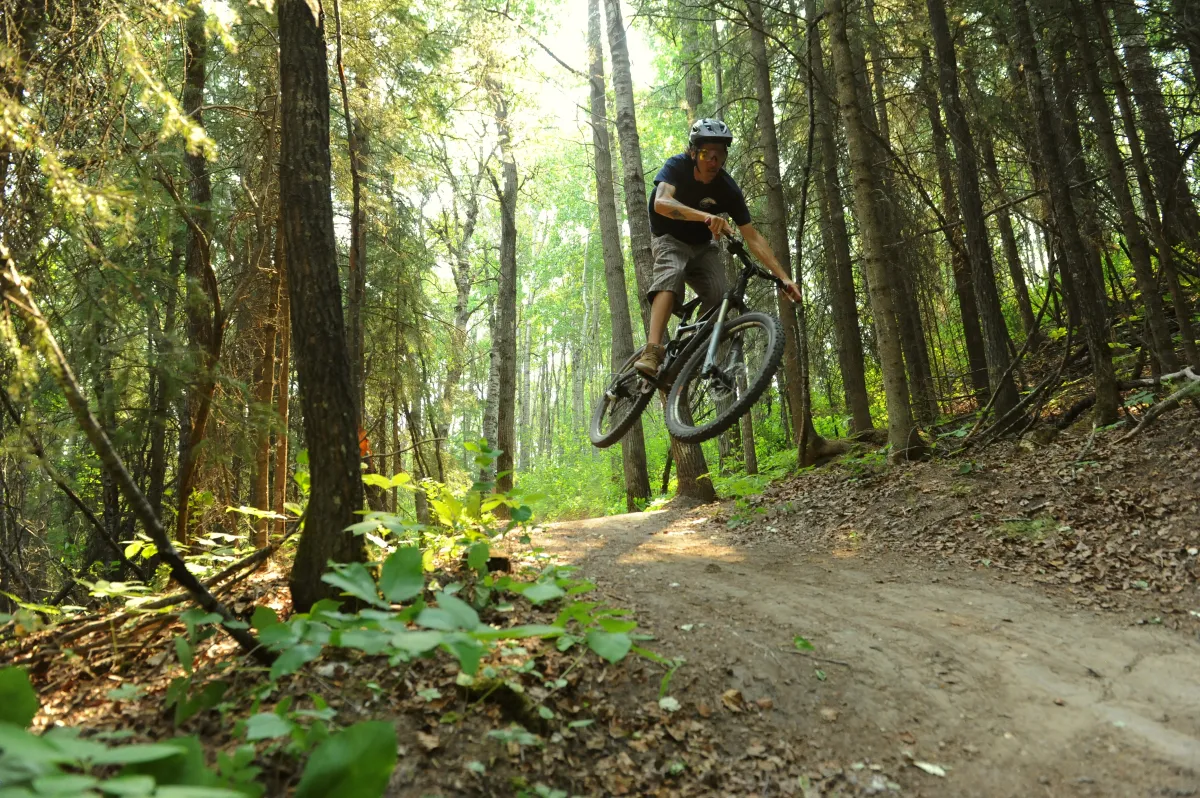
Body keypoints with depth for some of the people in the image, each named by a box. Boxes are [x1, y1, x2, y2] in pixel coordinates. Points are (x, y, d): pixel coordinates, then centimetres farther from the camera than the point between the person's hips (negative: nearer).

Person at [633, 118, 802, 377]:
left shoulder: (728, 190, -18)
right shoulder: (677, 166, -23)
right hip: (669, 239, -3)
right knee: (671, 275, -34)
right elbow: (661, 203, -43)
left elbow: (753, 238, -16)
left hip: (702, 246, 3)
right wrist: (705, 216, -60)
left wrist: (783, 277, -24)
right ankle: (652, 352, -48)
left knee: (717, 296, -21)